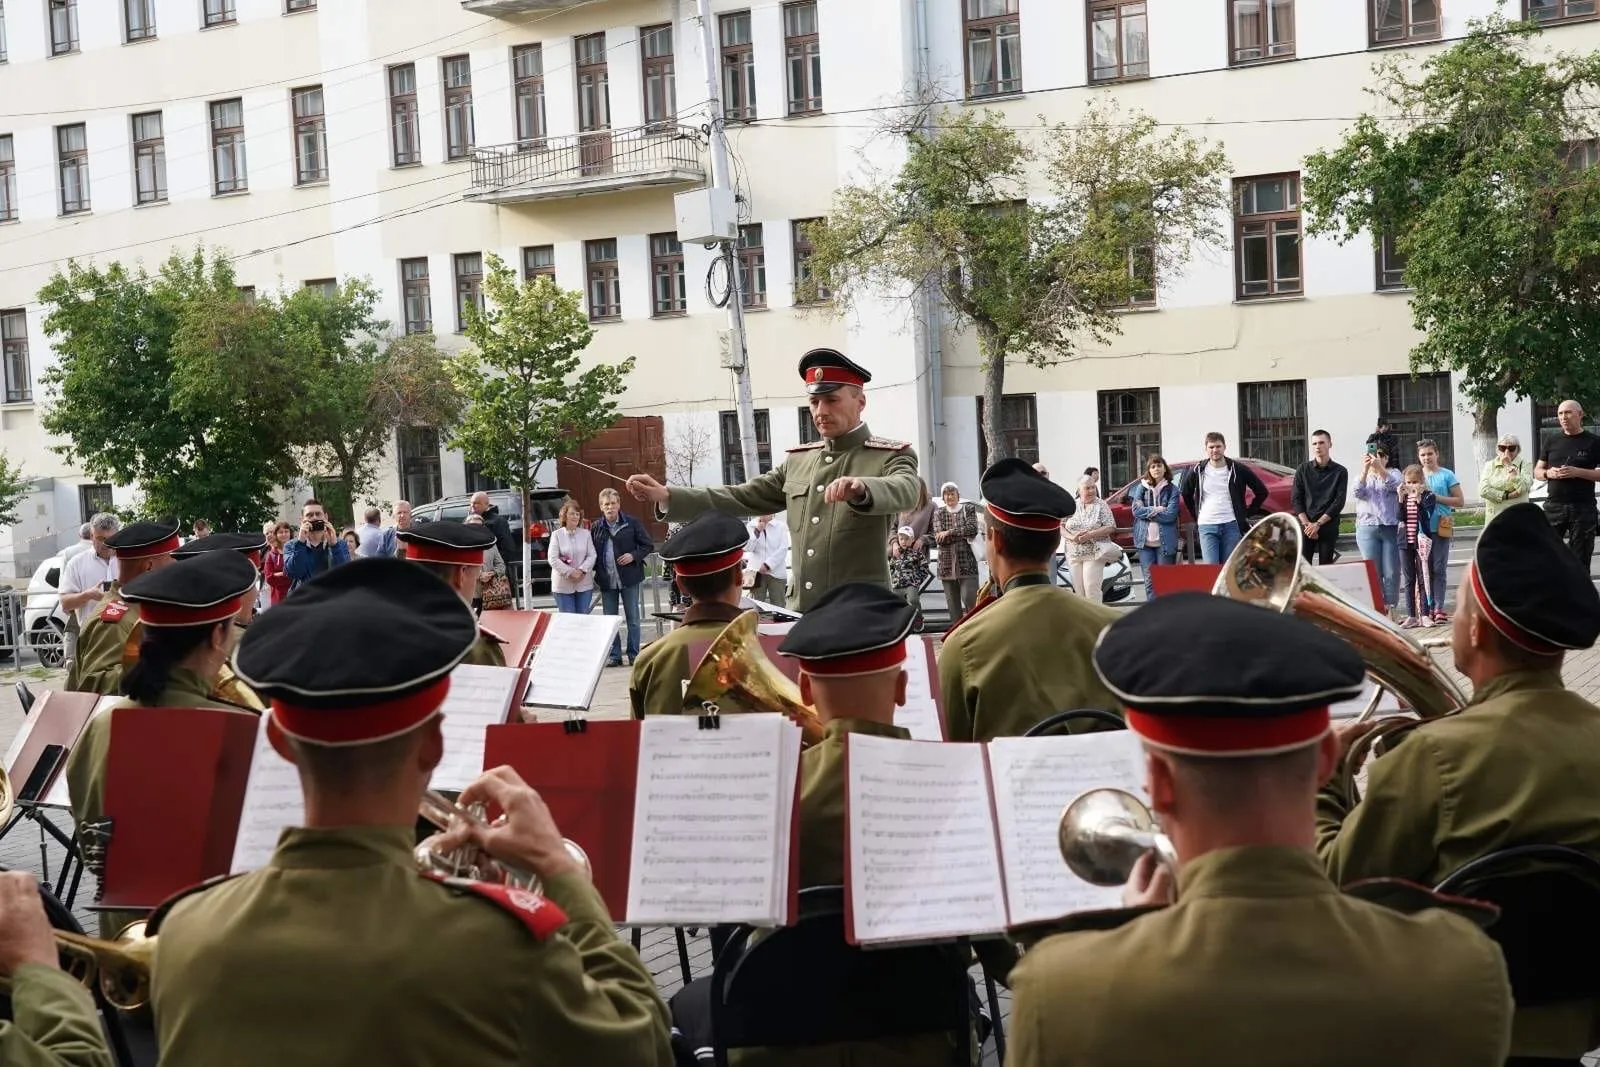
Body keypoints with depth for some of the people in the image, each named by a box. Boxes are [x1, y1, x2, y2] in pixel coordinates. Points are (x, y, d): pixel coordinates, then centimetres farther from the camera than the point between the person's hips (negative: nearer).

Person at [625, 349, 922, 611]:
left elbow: (906, 491, -23)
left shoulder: (892, 456, -2)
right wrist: (667, 496, 2)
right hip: (799, 614, 5)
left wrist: (861, 489, -46)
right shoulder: (798, 461, 16)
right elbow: (742, 497, 15)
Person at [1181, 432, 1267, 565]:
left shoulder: (1237, 469, 1)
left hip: (1232, 525, 0)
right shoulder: (1198, 471, 5)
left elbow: (1262, 492, 8)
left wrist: (1247, 513, 4)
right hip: (1207, 526, 0)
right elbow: (1186, 494, 21)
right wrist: (1196, 516, 13)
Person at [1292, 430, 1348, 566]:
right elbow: (1295, 499, 4)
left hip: (1328, 528, -1)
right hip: (1305, 527, 1)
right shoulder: (1303, 470, 8)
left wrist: (1317, 524, -11)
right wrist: (1306, 524, -9)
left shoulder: (1340, 472, 4)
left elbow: (1339, 502, -3)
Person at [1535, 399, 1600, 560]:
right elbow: (1537, 471, 16)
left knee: (1580, 559, 0)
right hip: (1554, 506, 3)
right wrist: (1548, 473, -6)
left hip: (1583, 508, -3)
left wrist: (1577, 472, -16)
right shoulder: (1552, 442, 13)